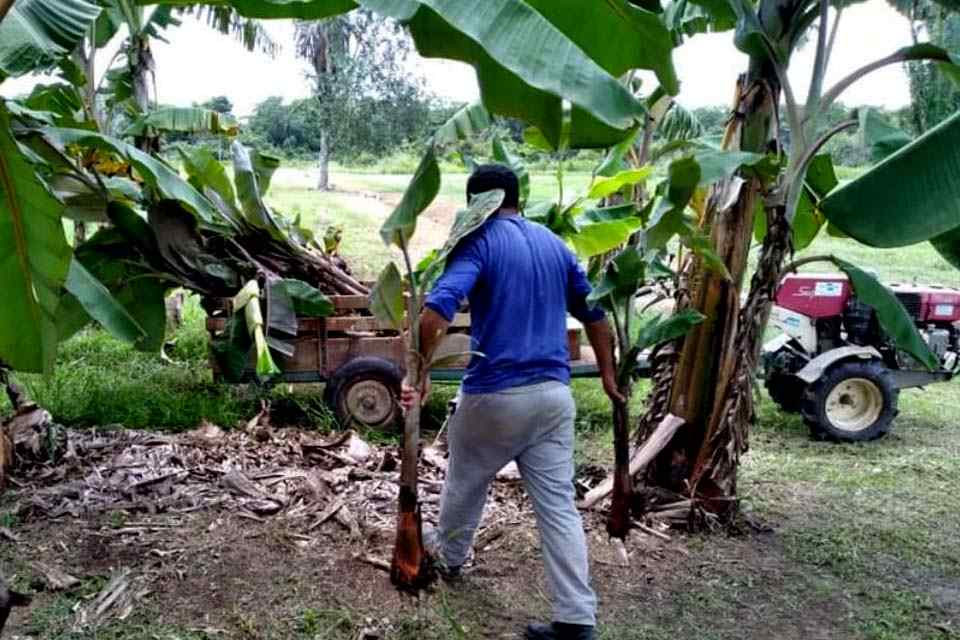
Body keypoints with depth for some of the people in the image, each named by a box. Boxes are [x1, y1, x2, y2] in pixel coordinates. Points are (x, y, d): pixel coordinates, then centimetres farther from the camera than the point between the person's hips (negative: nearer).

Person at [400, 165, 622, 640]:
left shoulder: (479, 242, -8)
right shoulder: (554, 244, 12)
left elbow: (435, 312, -24)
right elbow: (593, 311, 19)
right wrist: (607, 374, 28)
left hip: (495, 395, -4)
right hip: (554, 394, 5)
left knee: (464, 485, 22)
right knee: (559, 506, 7)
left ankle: (448, 558, 45)